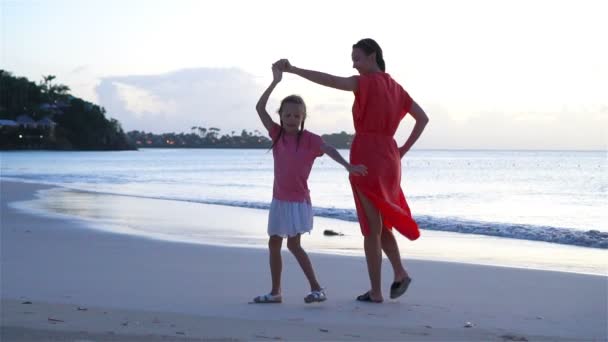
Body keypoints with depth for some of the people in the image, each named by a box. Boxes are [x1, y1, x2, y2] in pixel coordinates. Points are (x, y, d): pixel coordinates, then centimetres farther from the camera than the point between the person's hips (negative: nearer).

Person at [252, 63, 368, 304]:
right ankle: (275, 291, 17)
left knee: (293, 244, -11)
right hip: (279, 200, 6)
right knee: (274, 243, 8)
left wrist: (348, 166, -39)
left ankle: (317, 288, -5)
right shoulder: (277, 134, 3)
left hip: (299, 201, -6)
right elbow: (260, 108, -3)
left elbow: (329, 150, -23)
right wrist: (275, 82, -8)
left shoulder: (309, 139, -9)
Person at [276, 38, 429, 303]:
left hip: (366, 159, -7)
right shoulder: (394, 87, 14)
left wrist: (292, 69, -25)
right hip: (388, 159, 7)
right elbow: (423, 118, 17)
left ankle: (376, 291, 5)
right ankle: (400, 273, 9)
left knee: (371, 228, 0)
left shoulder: (368, 82, -10)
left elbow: (329, 81, -23)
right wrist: (403, 150, 12)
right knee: (380, 223, 22)